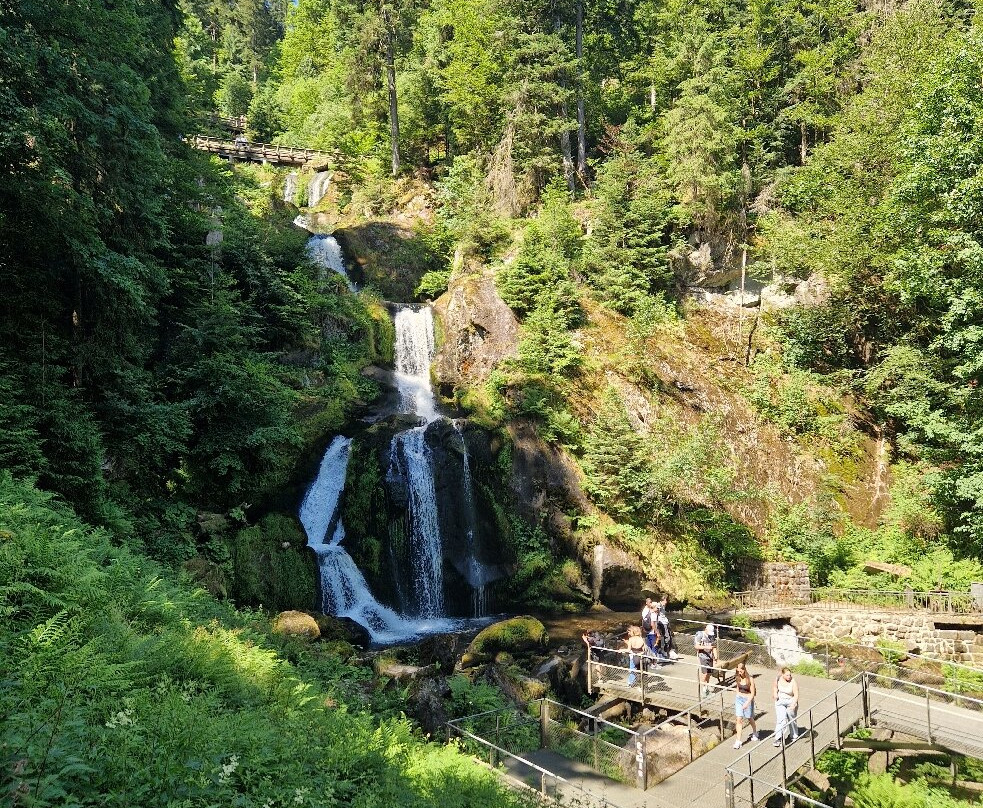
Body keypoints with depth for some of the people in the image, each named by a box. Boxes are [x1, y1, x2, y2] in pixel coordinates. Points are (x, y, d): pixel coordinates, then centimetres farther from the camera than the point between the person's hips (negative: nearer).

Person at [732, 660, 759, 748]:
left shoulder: (750, 679, -17)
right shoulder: (737, 678, -3)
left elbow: (752, 693, -15)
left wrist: (747, 703, -22)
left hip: (748, 699, -3)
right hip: (739, 699, 3)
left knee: (749, 718, 16)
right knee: (739, 719, -4)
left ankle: (755, 733, 45)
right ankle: (738, 740, -4)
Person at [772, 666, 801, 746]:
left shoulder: (793, 682, -20)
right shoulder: (778, 679, -9)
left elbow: (796, 695, -23)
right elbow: (775, 686, 13)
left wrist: (794, 704, -36)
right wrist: (775, 693, -1)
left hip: (791, 702, -1)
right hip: (780, 702, 1)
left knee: (791, 720, 14)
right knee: (780, 719, -12)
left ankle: (794, 736, 38)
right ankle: (778, 738, -15)